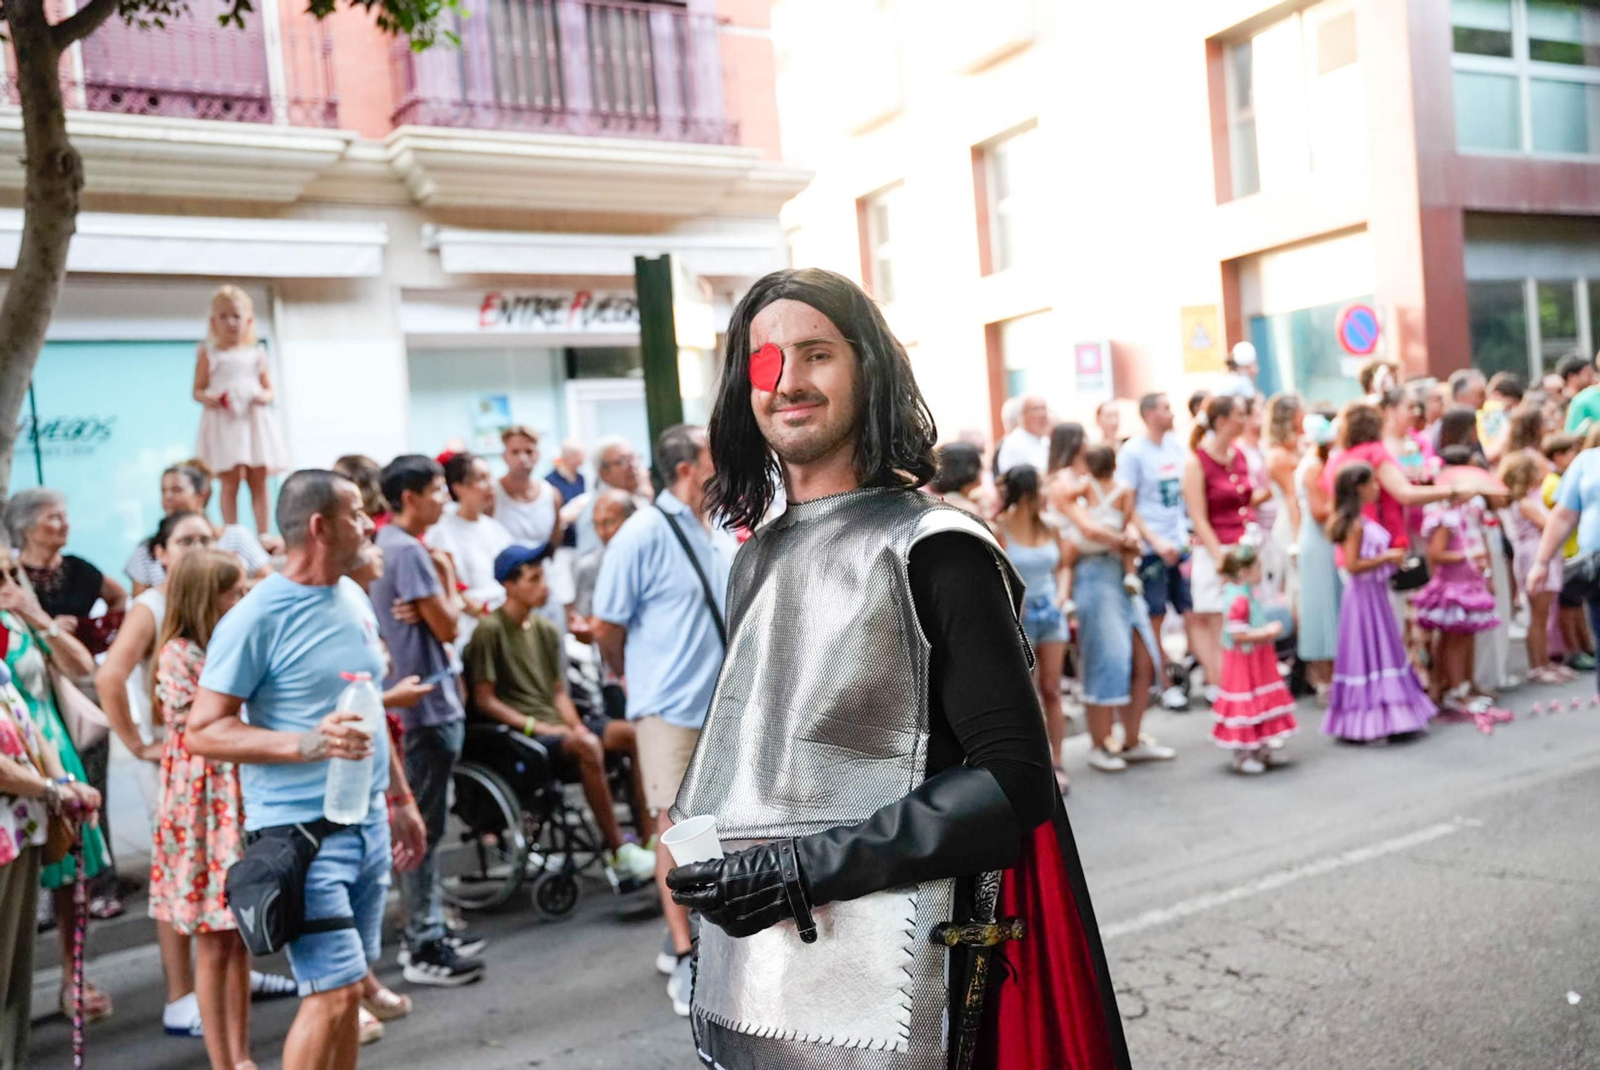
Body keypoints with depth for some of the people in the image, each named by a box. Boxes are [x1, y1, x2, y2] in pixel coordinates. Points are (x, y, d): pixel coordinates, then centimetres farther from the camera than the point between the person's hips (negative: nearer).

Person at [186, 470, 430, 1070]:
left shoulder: (354, 598, 10)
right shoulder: (257, 617, -13)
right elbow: (203, 732, -14)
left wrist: (402, 800, 20)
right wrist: (306, 744, -27)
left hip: (369, 823, 7)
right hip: (301, 831, -7)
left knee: (348, 987, 14)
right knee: (331, 994, -8)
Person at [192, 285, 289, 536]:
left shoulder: (256, 353, 11)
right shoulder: (208, 354, 7)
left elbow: (269, 389, 12)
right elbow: (197, 390, 6)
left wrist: (264, 397, -11)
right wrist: (207, 398, -15)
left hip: (253, 421, 2)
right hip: (224, 423, -2)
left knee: (258, 481, 3)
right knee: (229, 482, -4)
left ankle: (263, 535, 6)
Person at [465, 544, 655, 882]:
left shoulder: (546, 631, 15)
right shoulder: (489, 631, -6)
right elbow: (484, 700, -9)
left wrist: (575, 725, -4)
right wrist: (537, 726, -14)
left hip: (556, 724, 7)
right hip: (517, 733, -7)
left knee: (636, 736, -14)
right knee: (588, 746, -35)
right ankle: (618, 853, -26)